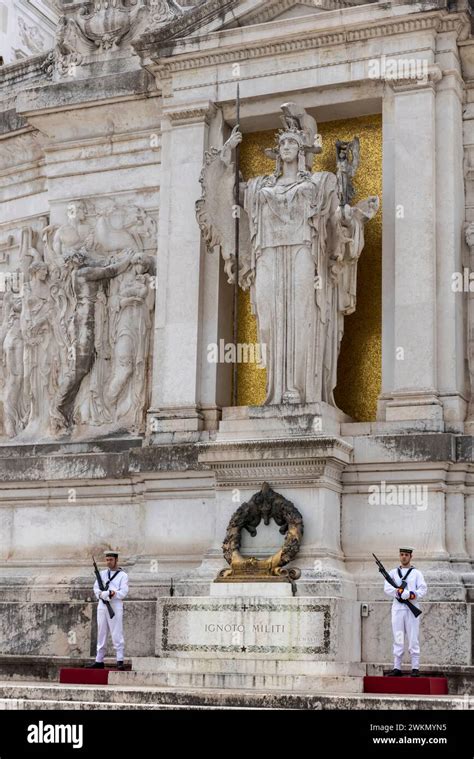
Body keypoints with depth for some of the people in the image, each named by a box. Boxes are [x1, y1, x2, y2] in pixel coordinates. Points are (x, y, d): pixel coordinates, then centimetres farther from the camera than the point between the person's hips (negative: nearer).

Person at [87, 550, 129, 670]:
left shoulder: (123, 575, 4)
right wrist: (101, 594, -13)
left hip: (115, 607, -5)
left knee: (117, 634, -9)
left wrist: (113, 594, -24)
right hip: (102, 606, 5)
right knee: (101, 634, 7)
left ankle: (120, 661, -9)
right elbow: (96, 588, 8)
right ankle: (99, 661, 11)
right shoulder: (102, 574, 17)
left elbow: (124, 592, -7)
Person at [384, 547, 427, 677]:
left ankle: (415, 668, -2)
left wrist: (412, 595, -22)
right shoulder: (393, 573, 12)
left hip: (412, 608, -2)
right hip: (397, 608, 2)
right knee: (398, 639, 2)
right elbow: (387, 588, -2)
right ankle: (397, 668, 4)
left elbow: (423, 589, -4)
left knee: (413, 638, -4)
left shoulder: (417, 573, 8)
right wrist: (401, 593, -19)